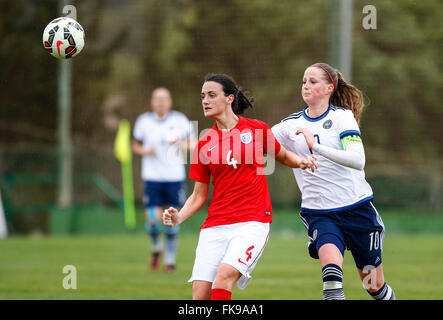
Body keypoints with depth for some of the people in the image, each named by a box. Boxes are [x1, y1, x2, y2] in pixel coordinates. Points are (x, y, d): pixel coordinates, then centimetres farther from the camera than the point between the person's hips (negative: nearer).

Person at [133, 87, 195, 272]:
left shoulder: (180, 120, 0)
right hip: (152, 176, 0)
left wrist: (181, 143, -16)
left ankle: (170, 258, 14)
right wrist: (145, 151, -8)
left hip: (175, 176, 0)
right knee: (153, 219, -11)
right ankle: (156, 248, 19)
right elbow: (136, 146, 13)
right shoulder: (144, 121, 3)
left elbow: (193, 144, 5)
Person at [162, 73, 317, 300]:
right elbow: (199, 195, 13)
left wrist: (301, 161, -3)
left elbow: (283, 157, 19)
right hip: (215, 225, 3)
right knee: (199, 295, -7)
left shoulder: (256, 130, 3)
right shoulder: (204, 144, 9)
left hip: (252, 222, -3)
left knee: (224, 276, -26)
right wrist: (179, 217, -4)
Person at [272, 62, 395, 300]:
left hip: (357, 207, -1)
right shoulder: (292, 125, 6)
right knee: (330, 262, -29)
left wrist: (316, 146, -31)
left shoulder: (342, 117, -6)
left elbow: (357, 160, -21)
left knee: (375, 286, 8)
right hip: (319, 213, 1)